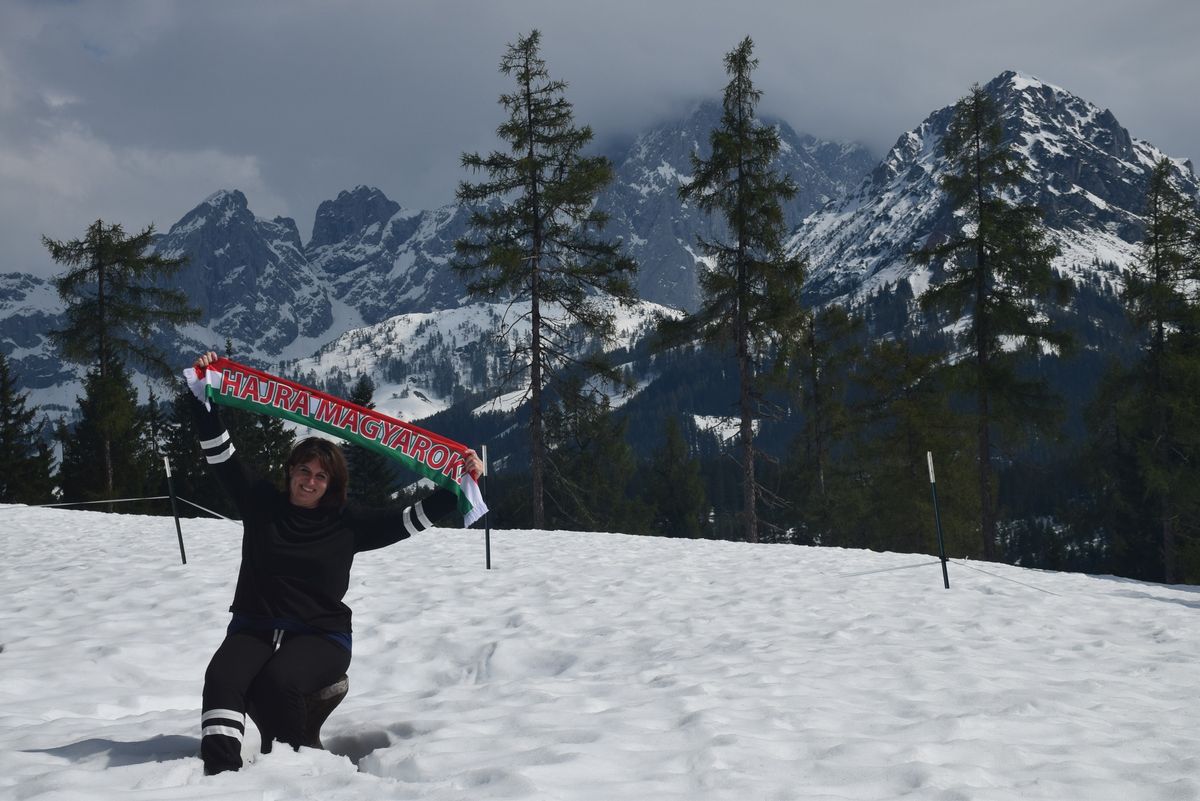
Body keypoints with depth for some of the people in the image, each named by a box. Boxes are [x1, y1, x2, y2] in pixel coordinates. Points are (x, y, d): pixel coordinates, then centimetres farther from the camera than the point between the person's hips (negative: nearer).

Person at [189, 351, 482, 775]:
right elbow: (220, 453, 6)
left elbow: (411, 518, 2)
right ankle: (219, 773, -42)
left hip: (320, 636, -2)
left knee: (277, 683, -34)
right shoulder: (261, 504, 8)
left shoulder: (348, 522, 4)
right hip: (254, 628, 2)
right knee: (223, 679, -31)